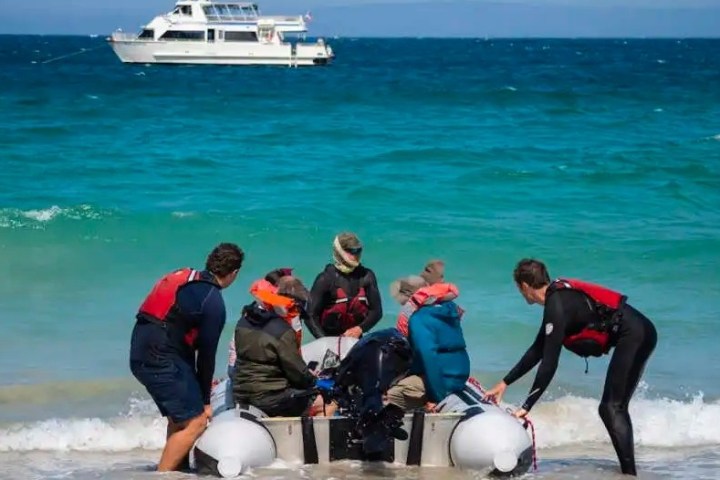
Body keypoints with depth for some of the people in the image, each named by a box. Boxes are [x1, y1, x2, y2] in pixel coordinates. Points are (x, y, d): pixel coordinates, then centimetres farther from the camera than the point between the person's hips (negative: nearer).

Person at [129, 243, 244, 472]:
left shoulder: (183, 277, 16)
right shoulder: (213, 302, -9)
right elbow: (207, 352, -5)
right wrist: (205, 400, 5)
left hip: (141, 354, 9)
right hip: (163, 360, -9)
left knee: (179, 419, 21)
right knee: (195, 422, -8)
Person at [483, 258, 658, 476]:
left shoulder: (557, 306, -14)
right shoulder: (558, 298, 16)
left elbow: (549, 363, -17)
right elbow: (537, 351, 24)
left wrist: (526, 407, -12)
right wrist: (504, 383, 28)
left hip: (635, 335, -10)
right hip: (639, 334, 10)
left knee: (612, 408, -12)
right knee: (614, 408, 13)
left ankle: (629, 473, -18)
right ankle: (628, 472, 16)